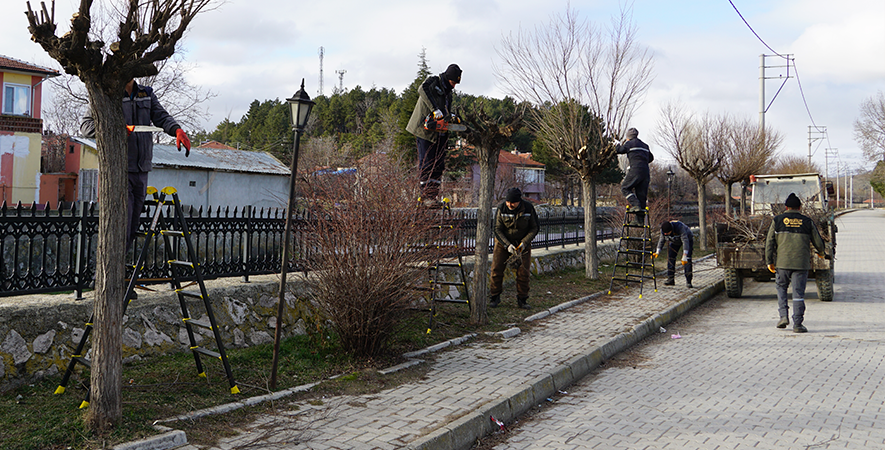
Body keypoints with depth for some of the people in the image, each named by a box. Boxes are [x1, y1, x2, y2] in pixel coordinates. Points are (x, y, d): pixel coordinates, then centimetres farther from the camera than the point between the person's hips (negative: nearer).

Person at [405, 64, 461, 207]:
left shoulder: (448, 92, 18)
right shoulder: (433, 81, -6)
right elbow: (422, 89, -28)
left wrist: (450, 116, -5)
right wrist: (435, 109, -36)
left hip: (440, 134, 8)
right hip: (425, 130, -8)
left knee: (439, 165, 6)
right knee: (426, 163, -7)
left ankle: (434, 196, 10)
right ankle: (426, 196, -5)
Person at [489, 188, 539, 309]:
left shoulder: (528, 208, -16)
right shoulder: (501, 208, -16)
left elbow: (534, 228, -6)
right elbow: (497, 229, -10)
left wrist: (524, 243, -19)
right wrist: (507, 245, -23)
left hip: (523, 243, 0)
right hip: (503, 242, 0)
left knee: (523, 272, -4)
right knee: (496, 269, -5)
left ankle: (522, 300, 9)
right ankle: (494, 297, 9)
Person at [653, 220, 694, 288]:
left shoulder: (679, 227, -41)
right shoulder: (663, 230, -23)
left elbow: (685, 241, -42)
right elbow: (661, 240, -5)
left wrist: (684, 256, -47)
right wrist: (657, 252, -14)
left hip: (687, 238, -5)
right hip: (674, 241, 5)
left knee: (687, 260, -17)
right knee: (670, 258, -6)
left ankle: (688, 282, -16)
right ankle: (670, 279, 3)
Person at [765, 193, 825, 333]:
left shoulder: (777, 220, 4)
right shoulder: (807, 222, 5)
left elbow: (769, 242, 1)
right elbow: (818, 242, 12)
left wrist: (769, 261, 6)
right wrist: (821, 252, 33)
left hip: (782, 262, 0)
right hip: (801, 263, 0)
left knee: (781, 288, 19)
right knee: (798, 293, 2)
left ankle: (783, 316, 5)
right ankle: (797, 324, 1)